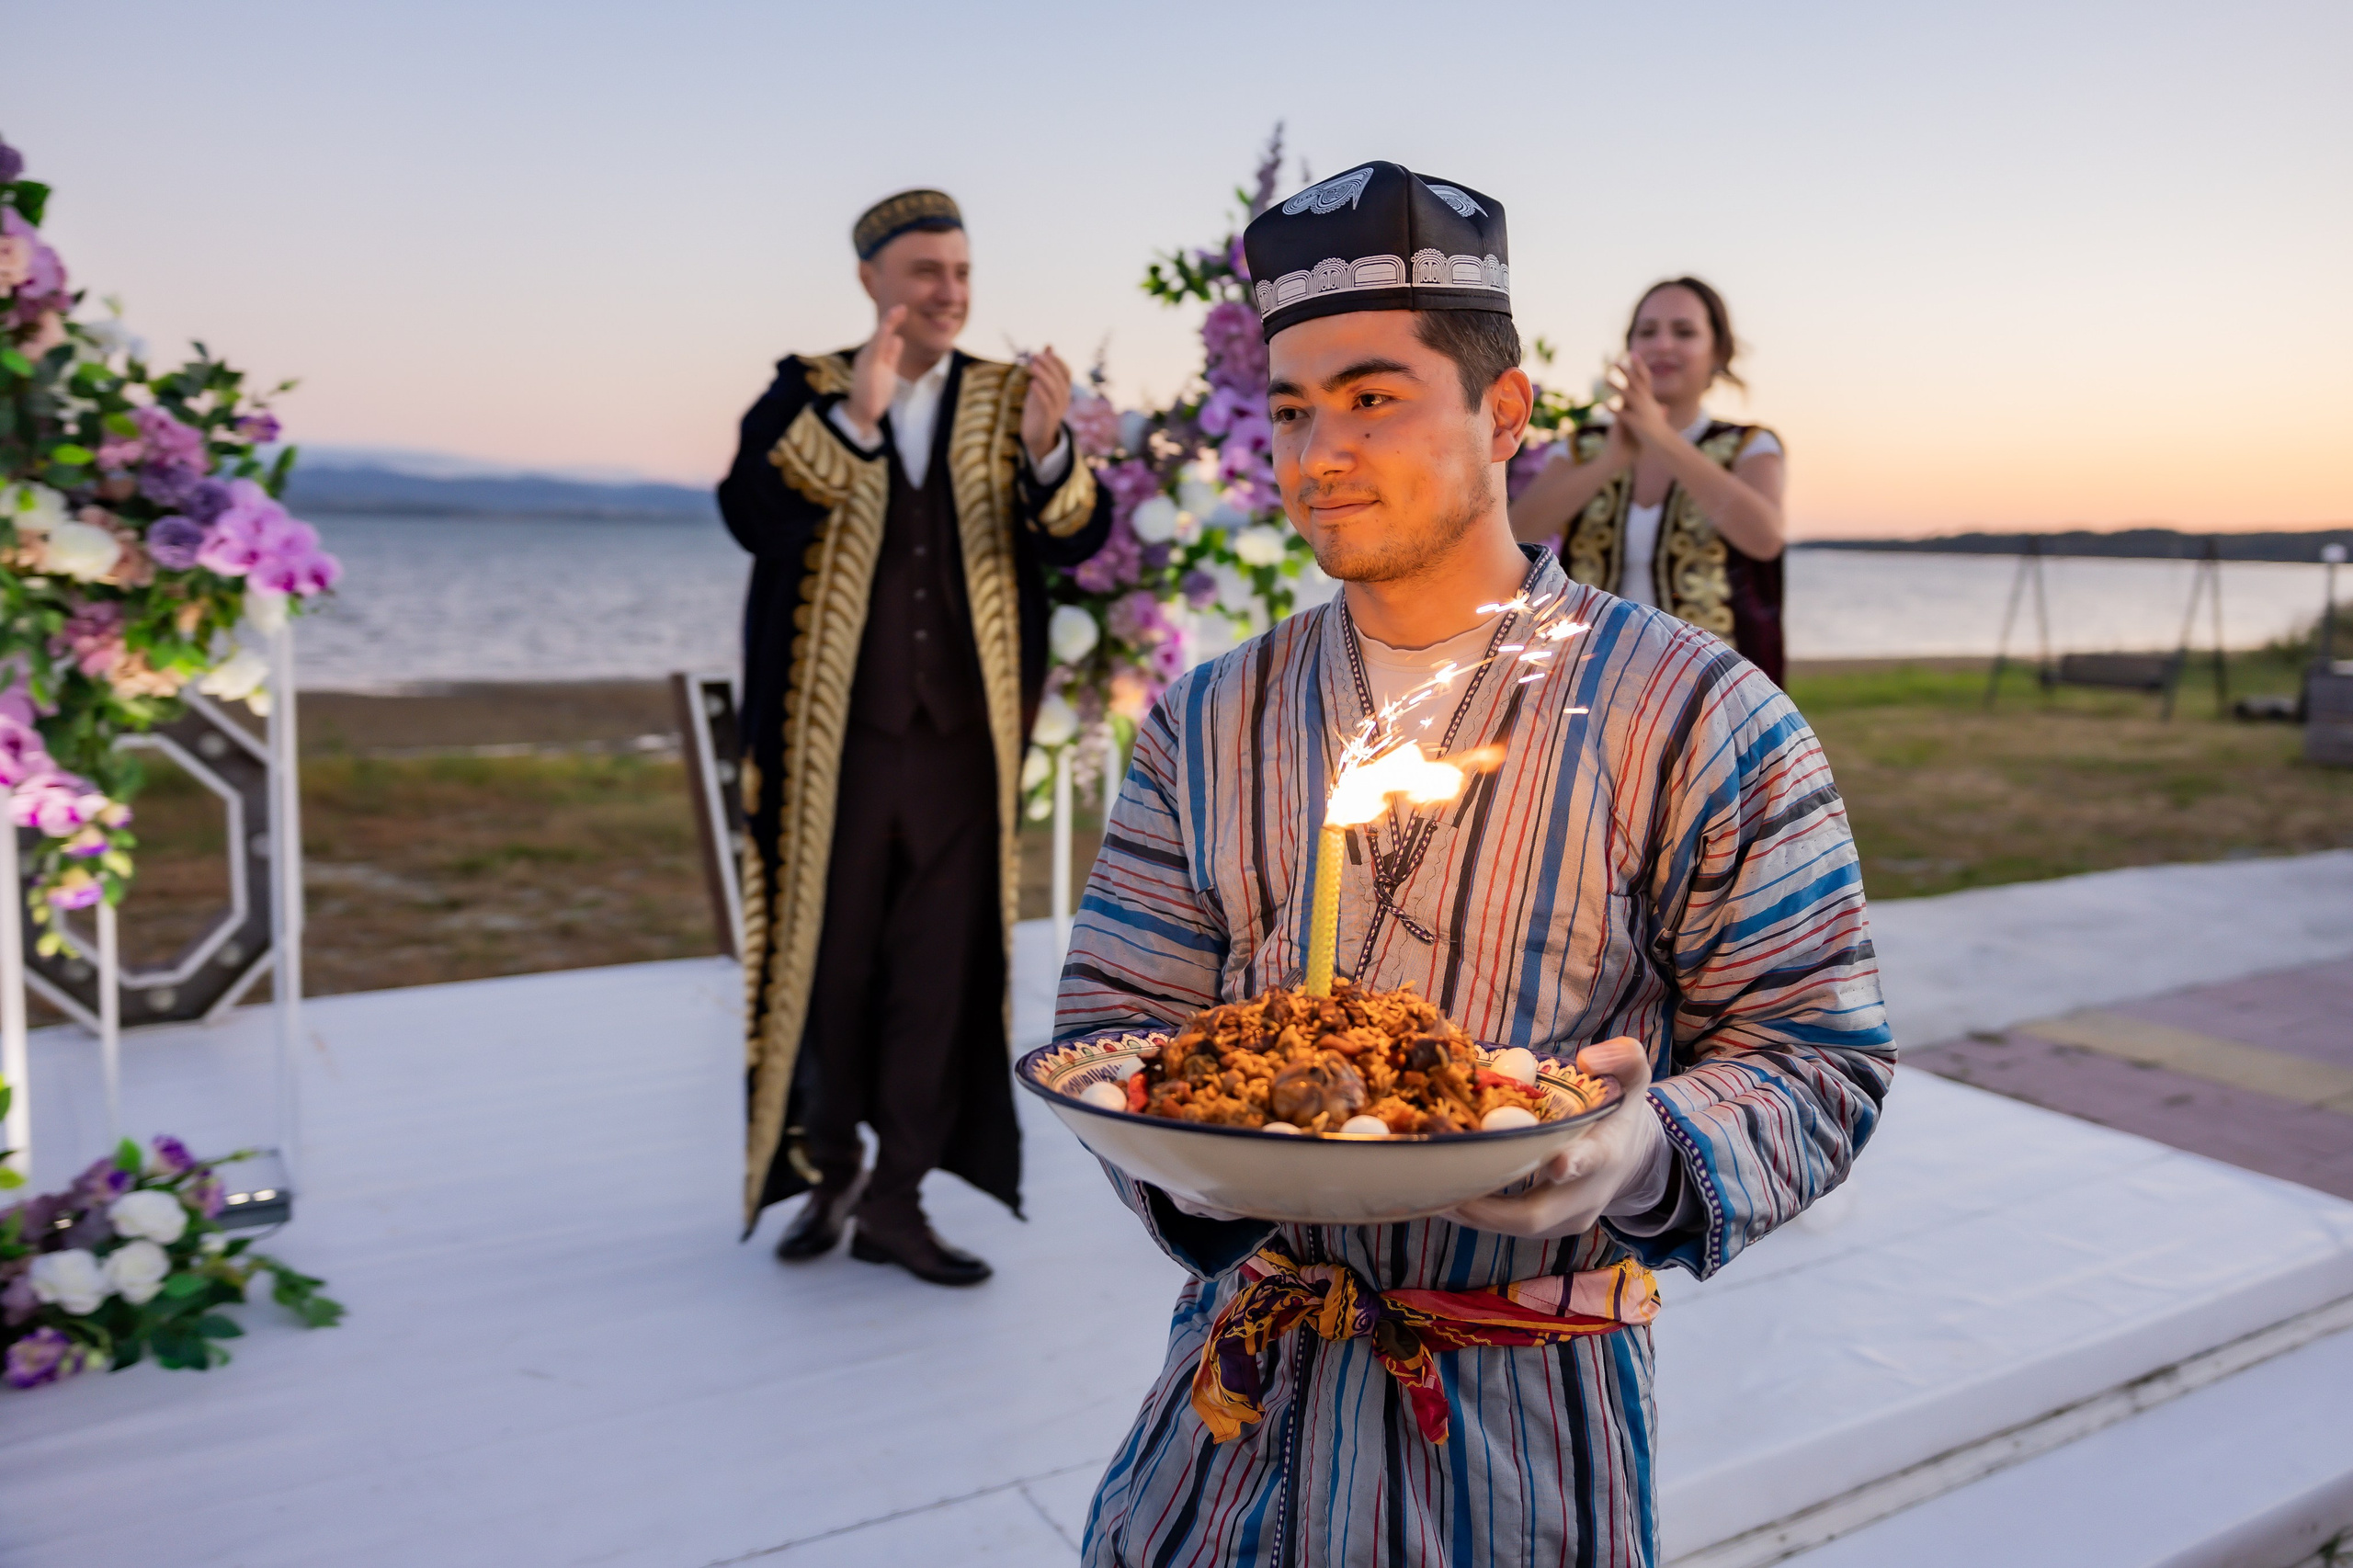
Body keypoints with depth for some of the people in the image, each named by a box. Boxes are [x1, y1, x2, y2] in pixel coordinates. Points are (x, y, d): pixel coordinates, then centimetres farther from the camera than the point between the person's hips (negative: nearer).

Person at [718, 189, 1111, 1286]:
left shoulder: (1005, 400, 5)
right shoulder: (806, 394, 2)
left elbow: (1075, 540, -8)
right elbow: (747, 513, -15)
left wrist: (1047, 453, -28)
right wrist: (850, 418, -28)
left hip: (961, 737, 2)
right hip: (835, 740, -1)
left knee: (940, 971, 4)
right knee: (829, 959, 8)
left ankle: (896, 1199, 16)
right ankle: (826, 1163, 30)